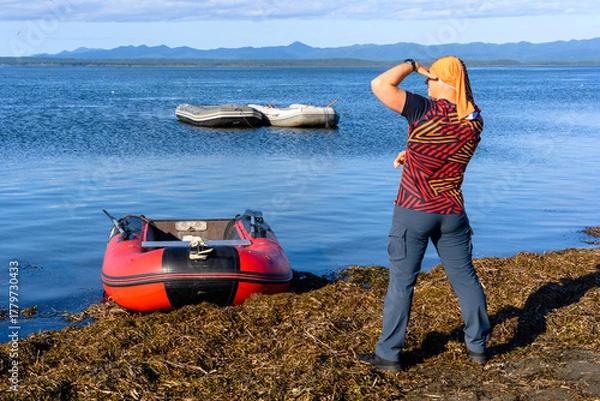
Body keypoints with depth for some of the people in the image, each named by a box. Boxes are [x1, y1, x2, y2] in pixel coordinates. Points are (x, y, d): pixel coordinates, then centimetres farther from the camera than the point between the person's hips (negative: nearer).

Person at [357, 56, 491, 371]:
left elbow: (380, 86, -20)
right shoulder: (474, 120, 0)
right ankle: (477, 346, 25)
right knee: (465, 277, 15)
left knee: (401, 282, 3)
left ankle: (388, 354, 10)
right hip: (452, 212, 5)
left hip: (414, 211, -5)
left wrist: (410, 66, -8)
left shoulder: (427, 111, -18)